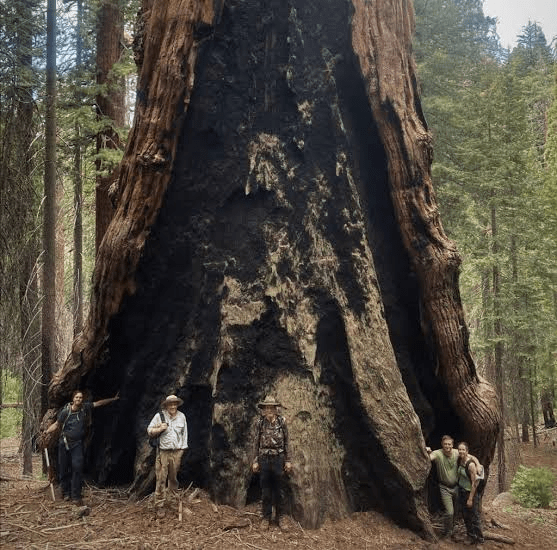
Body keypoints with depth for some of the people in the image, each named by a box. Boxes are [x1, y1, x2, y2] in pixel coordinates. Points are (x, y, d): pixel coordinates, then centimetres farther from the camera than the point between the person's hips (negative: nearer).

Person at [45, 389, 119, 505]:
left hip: (77, 443, 1)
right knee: (63, 469, 6)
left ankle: (76, 496, -7)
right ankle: (66, 493, 26)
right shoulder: (65, 411, -8)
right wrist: (46, 432, -16)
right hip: (64, 442, 0)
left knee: (77, 467, -13)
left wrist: (113, 399, 14)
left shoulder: (85, 407, -2)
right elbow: (56, 424, -2)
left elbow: (98, 403, 9)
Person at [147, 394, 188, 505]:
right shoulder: (159, 416, 0)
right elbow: (149, 431, 4)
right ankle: (159, 502, 1)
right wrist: (160, 429, -13)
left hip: (177, 452, 2)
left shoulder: (181, 416, 9)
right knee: (161, 478, -4)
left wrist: (183, 448, 11)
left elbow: (184, 433, 15)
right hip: (163, 452, -2)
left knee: (174, 477, 10)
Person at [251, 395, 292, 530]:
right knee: (265, 490, 5)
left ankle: (278, 518, 14)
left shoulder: (282, 422, 1)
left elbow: (286, 443, 4)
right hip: (264, 459, 0)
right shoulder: (260, 423, 1)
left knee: (278, 490, 5)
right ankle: (266, 518, 14)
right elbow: (256, 443, 6)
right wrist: (255, 461, 3)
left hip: (278, 458, 0)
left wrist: (288, 461, 2)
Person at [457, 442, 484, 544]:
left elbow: (474, 483, -20)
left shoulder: (471, 464, -23)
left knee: (474, 517, 1)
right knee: (466, 517, 16)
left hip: (471, 492, -7)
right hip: (462, 491, 7)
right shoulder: (459, 460, -3)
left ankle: (480, 540, 14)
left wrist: (470, 498, -18)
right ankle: (471, 537, 30)